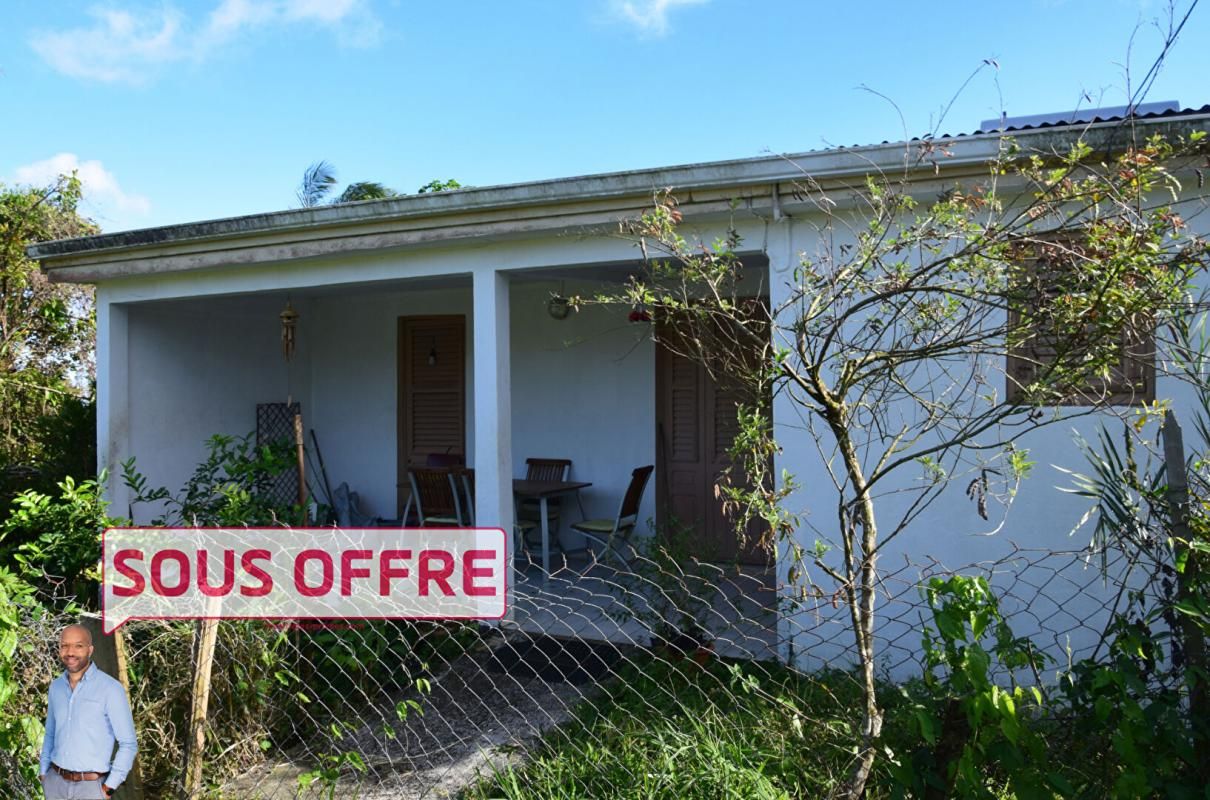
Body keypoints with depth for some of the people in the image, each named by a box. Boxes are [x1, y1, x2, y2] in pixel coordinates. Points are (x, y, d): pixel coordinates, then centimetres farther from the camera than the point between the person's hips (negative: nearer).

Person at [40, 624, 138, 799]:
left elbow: (128, 744, -12)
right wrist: (44, 775, 10)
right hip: (55, 782, 5)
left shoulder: (111, 689, -15)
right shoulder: (56, 687, 3)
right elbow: (51, 735, 16)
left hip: (91, 786, -5)